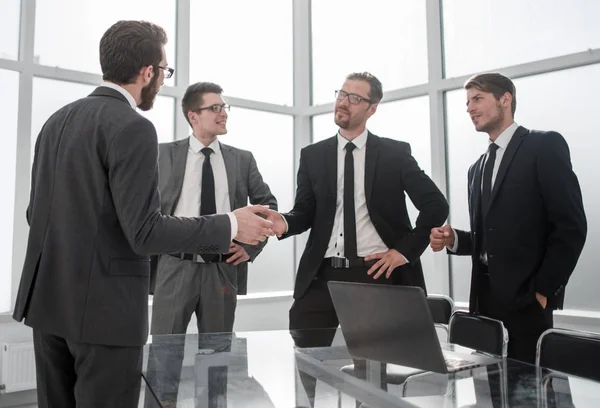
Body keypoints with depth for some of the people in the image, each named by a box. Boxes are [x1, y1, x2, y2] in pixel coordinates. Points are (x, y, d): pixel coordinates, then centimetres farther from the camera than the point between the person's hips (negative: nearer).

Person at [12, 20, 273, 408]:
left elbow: (36, 212, 13)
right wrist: (231, 225, -14)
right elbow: (144, 231, -21)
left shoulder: (57, 120, 9)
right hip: (102, 305, -8)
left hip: (47, 297, 8)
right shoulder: (132, 127, -16)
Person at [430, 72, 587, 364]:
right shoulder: (477, 169, 17)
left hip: (525, 299, -6)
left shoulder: (544, 146, -4)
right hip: (485, 299, 6)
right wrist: (453, 239, -1)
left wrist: (544, 290, -12)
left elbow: (571, 226, -11)